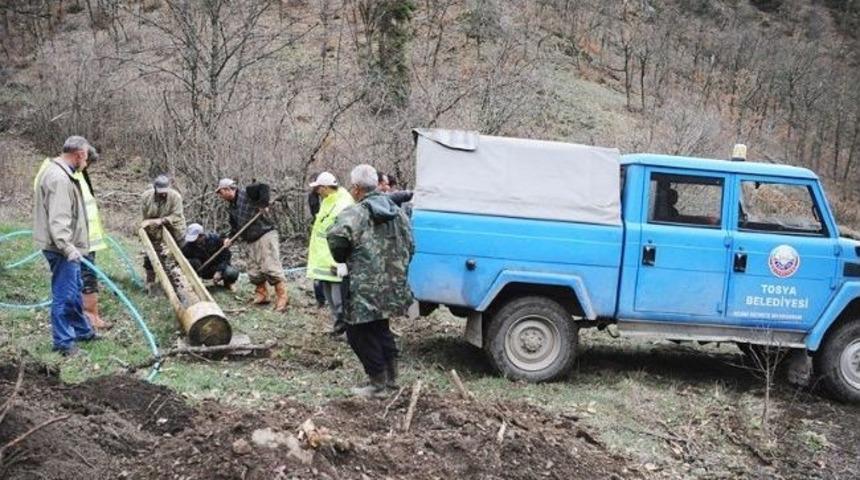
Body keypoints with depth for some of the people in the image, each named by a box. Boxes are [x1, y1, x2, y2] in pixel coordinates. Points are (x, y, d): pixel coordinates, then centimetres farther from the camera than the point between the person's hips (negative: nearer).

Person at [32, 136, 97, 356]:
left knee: (74, 291, 21)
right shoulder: (59, 179, -21)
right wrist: (68, 248, -32)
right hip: (61, 249, -11)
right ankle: (64, 342, 4)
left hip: (67, 247, 11)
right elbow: (58, 220, -28)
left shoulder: (61, 173, 13)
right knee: (64, 295, -3)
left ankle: (82, 331, 35)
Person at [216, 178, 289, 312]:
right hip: (252, 240, 9)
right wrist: (230, 238, 8)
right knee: (254, 270, 9)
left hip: (266, 235, -9)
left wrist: (263, 204, -26)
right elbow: (234, 225, 22)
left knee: (270, 267, -12)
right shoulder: (231, 206, 16)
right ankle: (262, 295, 23)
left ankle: (282, 297, -7)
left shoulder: (246, 194, -9)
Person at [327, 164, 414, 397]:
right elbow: (409, 246, 13)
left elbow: (336, 238, -30)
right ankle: (391, 376, 30)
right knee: (381, 327, 24)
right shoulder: (397, 212, 10)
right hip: (392, 287, 8)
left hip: (365, 289, -8)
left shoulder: (355, 214, -14)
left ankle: (378, 383, 10)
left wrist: (342, 259, -10)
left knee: (361, 334, 6)